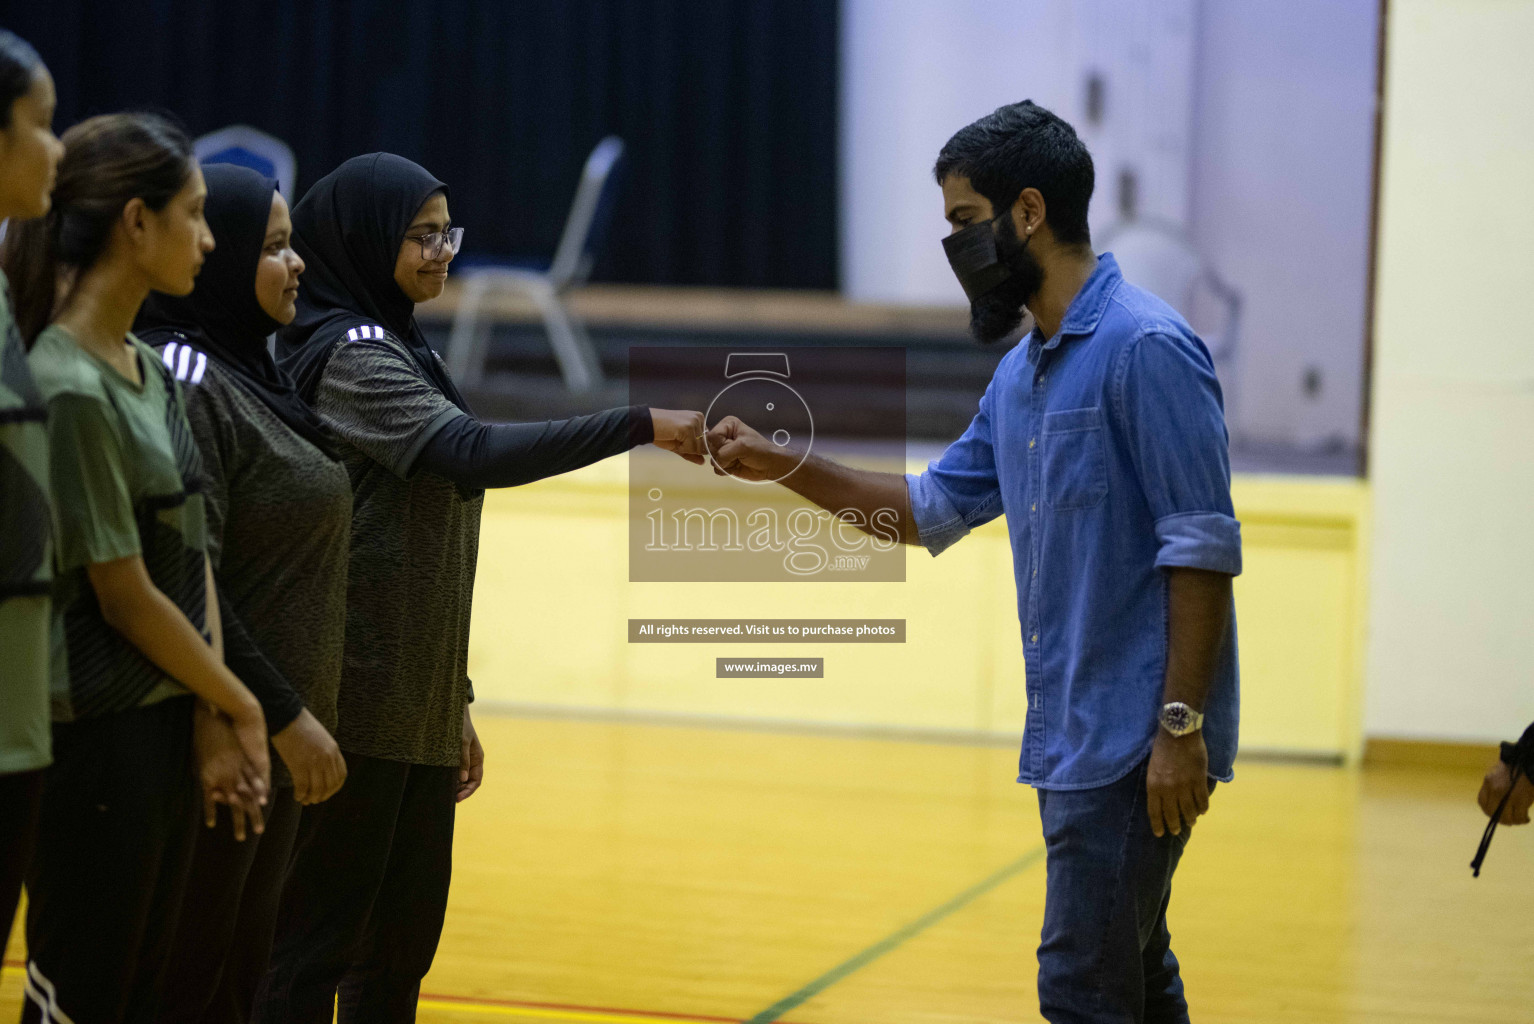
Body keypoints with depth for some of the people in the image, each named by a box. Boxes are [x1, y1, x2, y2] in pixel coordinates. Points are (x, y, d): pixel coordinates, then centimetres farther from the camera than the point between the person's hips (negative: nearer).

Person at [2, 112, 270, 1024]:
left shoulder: (149, 370, 9)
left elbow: (195, 556, 7)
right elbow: (126, 597, -15)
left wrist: (210, 716, -3)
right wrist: (237, 704, -3)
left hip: (163, 724, 8)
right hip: (95, 738, -8)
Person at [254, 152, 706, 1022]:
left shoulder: (404, 352, 16)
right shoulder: (346, 354, -11)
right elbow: (472, 454, -25)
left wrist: (454, 705, 19)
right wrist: (642, 425, -25)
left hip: (417, 710, 9)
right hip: (356, 709, -9)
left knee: (403, 946, 11)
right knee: (318, 944, -4)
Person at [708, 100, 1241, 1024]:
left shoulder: (1146, 348, -14)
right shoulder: (1022, 373, 14)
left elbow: (1203, 551, -18)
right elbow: (933, 509, 24)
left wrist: (1182, 727, -20)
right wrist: (781, 466, 16)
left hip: (1137, 741, -9)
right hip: (1073, 738, 9)